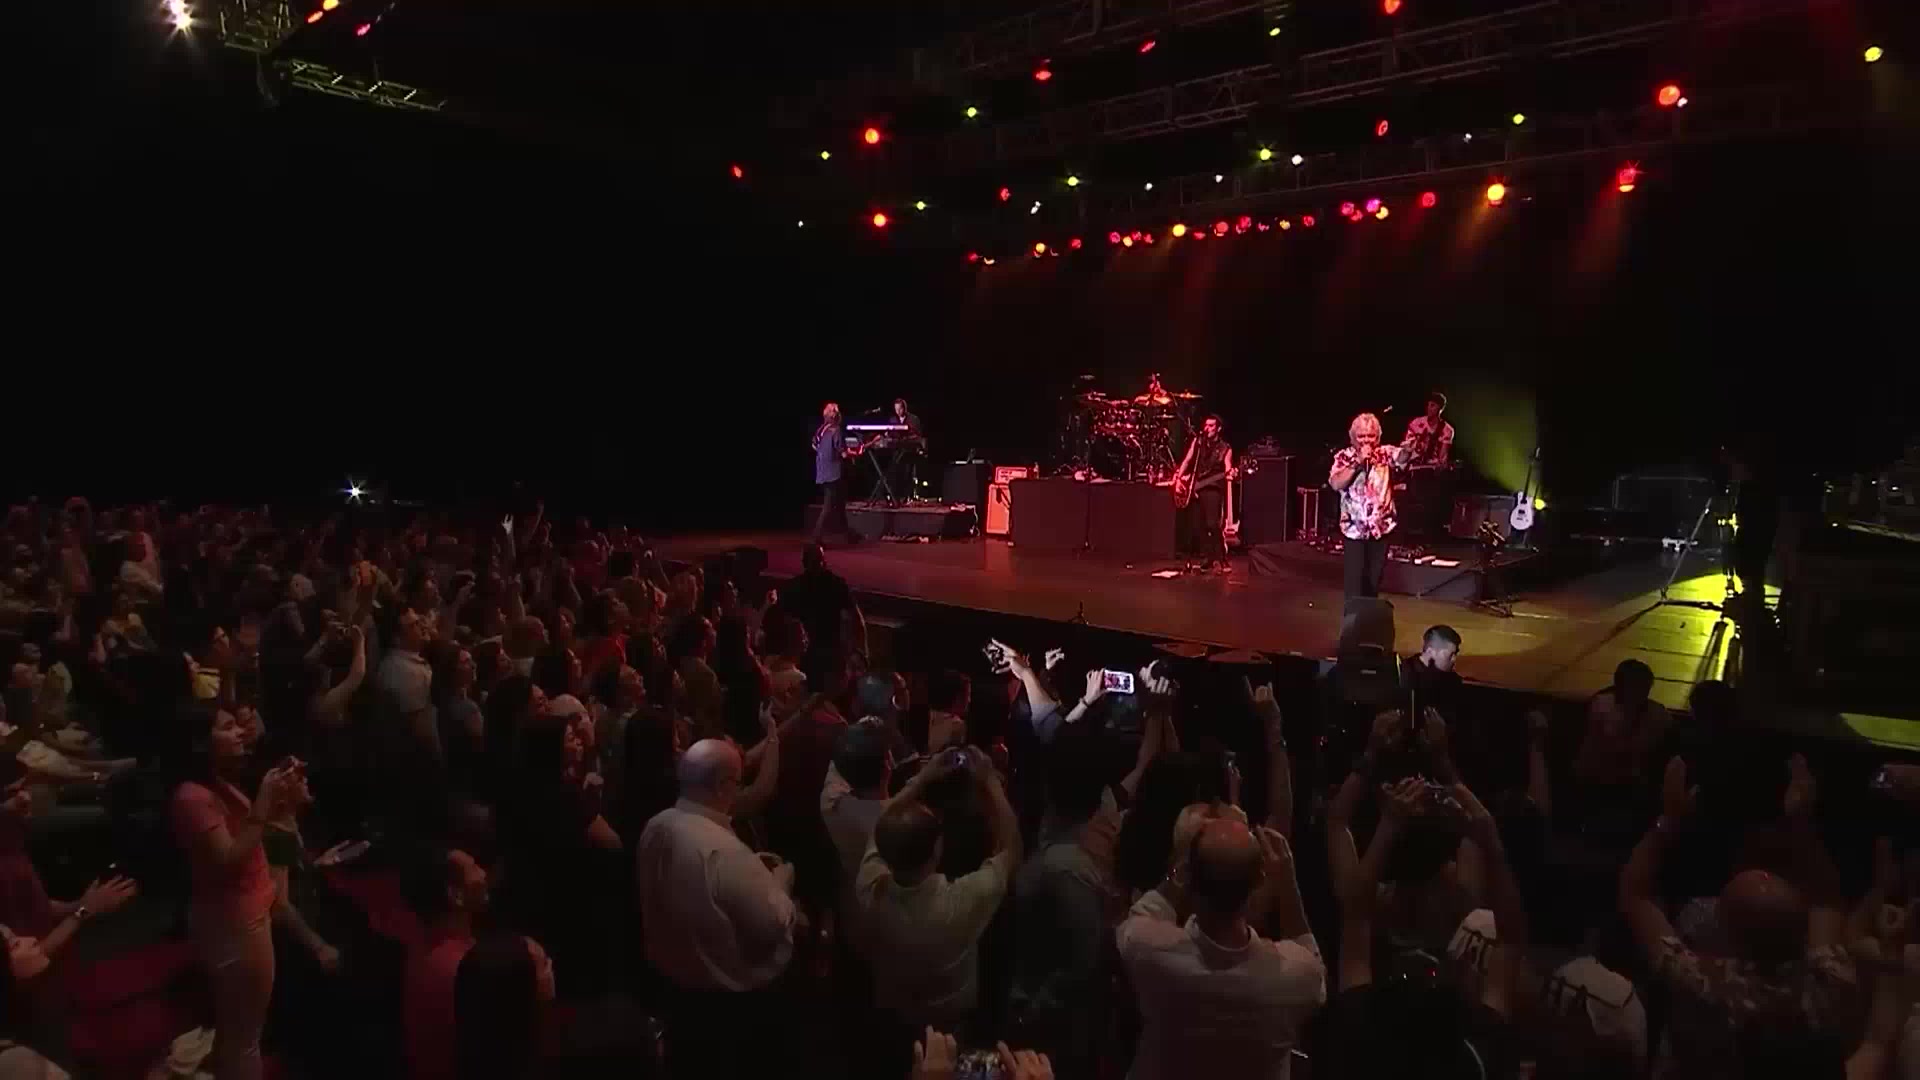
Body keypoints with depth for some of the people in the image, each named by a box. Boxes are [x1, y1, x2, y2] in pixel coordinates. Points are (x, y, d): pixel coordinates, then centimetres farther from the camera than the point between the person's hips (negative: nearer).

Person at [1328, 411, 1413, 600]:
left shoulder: (1385, 453, 2)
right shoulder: (1344, 456, -1)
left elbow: (1402, 457, -20)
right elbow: (1335, 484, -15)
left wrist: (1408, 450, -43)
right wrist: (1358, 462, -18)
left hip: (1381, 525, 2)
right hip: (1354, 527, -2)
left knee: (1374, 578, 12)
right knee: (1355, 577, -5)